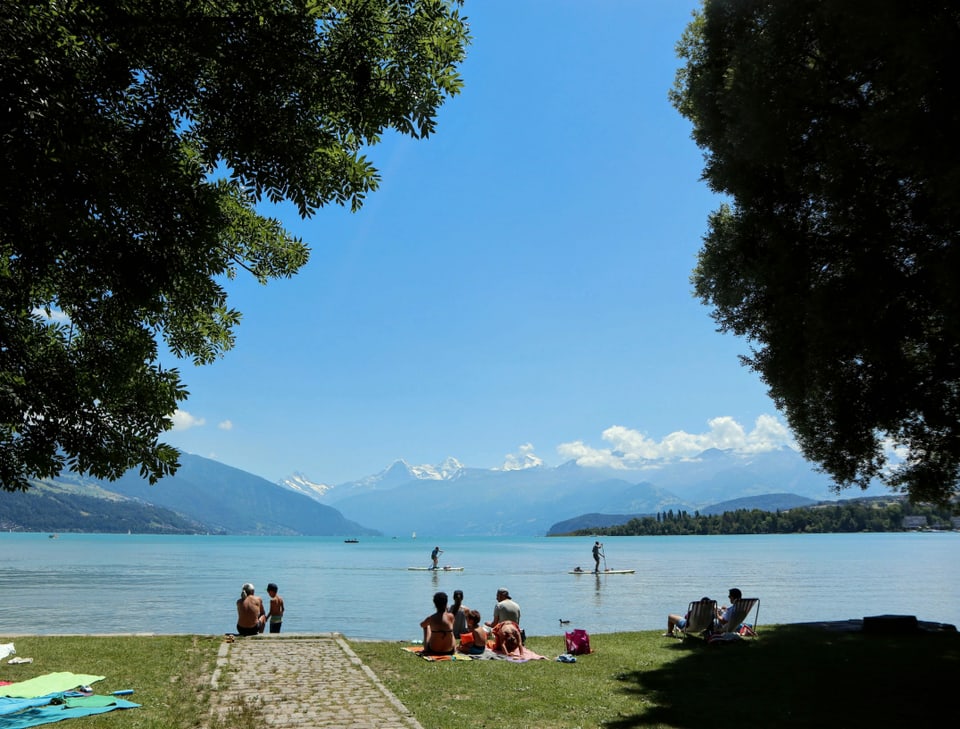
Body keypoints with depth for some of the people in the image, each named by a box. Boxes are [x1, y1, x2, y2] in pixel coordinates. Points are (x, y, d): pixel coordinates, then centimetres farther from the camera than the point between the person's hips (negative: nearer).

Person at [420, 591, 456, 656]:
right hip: (449, 651, 1)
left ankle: (426, 648, 42)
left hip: (434, 650, -1)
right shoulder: (451, 617, -11)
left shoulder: (431, 618, -14)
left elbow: (422, 625, 11)